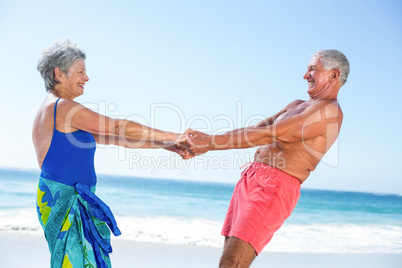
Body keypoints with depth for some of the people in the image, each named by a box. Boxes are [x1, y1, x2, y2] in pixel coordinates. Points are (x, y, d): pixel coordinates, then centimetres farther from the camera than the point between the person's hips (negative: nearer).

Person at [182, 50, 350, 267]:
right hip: (250, 181, 9)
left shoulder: (330, 111, -7)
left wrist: (211, 142, -16)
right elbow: (253, 131, 18)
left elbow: (271, 135, -16)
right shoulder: (297, 106, 24)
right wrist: (204, 142, 5)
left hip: (275, 187, -9)